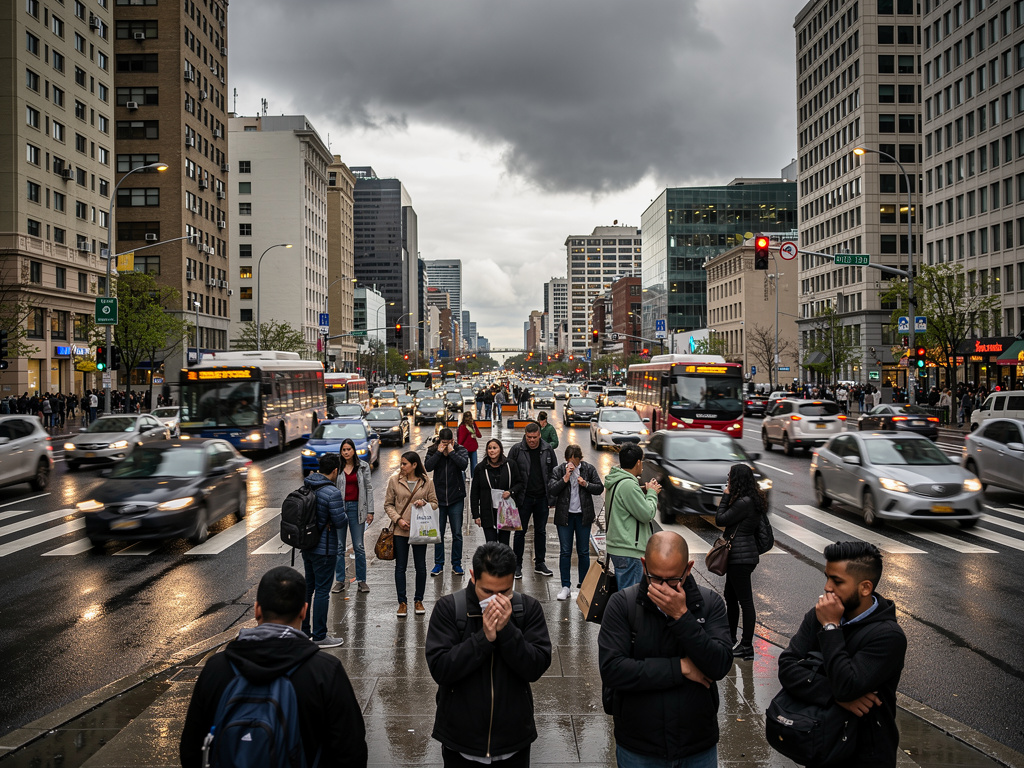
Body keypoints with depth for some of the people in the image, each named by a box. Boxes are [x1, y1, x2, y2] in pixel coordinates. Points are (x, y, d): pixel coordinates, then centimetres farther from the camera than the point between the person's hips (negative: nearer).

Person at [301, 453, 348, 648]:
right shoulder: (332, 492, -22)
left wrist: (323, 519, 4)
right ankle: (320, 637, 9)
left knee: (308, 587, 19)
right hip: (324, 549, -8)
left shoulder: (307, 486, 3)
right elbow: (340, 522, -20)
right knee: (322, 591, 1)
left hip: (306, 546, 8)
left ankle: (303, 632, 30)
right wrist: (344, 513, 0)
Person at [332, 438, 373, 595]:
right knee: (339, 546, 5)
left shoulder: (363, 467, 4)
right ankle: (339, 581, 14)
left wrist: (370, 511, -1)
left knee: (359, 546, 2)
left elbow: (369, 488, 4)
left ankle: (361, 580, 12)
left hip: (356, 508, -1)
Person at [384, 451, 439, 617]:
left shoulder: (427, 482, 0)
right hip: (401, 530, 0)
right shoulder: (394, 480, -1)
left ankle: (419, 601, 23)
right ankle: (402, 602, 16)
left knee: (421, 567, 7)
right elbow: (388, 504, 3)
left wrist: (424, 503, -14)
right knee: (400, 567, 4)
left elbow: (435, 503, 8)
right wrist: (398, 519, -10)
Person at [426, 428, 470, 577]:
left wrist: (451, 452, -19)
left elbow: (464, 464, -19)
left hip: (456, 498, -1)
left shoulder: (460, 450, -1)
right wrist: (439, 452, -18)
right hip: (438, 498, 1)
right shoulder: (433, 451, 1)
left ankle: (456, 564, 17)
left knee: (457, 533, 4)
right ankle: (438, 564, 19)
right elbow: (428, 467, -15)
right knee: (438, 532, 7)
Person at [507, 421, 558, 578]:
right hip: (523, 498, -2)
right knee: (520, 531, 4)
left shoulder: (547, 450, 2)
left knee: (541, 531, 12)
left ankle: (540, 563, 24)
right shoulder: (517, 449, -5)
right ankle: (517, 564, 15)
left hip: (542, 498, 2)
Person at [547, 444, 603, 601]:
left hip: (583, 515, 1)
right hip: (564, 515, -1)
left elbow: (600, 488, 2)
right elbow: (550, 491, -11)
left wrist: (586, 484, -14)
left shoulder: (589, 469, 1)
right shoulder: (559, 470, -2)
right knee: (565, 552, 1)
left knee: (583, 551, 8)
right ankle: (565, 586, 8)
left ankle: (583, 583, 23)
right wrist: (565, 478, -19)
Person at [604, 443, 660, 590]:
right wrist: (652, 493, -1)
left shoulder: (615, 482, 11)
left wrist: (644, 491, 10)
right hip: (628, 551, -10)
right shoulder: (628, 485, -20)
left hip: (617, 547, 10)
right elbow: (647, 514, -17)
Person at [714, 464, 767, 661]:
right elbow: (725, 520, 12)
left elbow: (720, 519, -15)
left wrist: (726, 495, -9)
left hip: (741, 558, -11)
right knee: (731, 598, 19)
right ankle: (731, 640, 31)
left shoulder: (744, 502, -21)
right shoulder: (751, 500, 11)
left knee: (745, 600, -3)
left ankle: (747, 647, 5)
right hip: (738, 557, 11)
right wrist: (728, 496, 4)